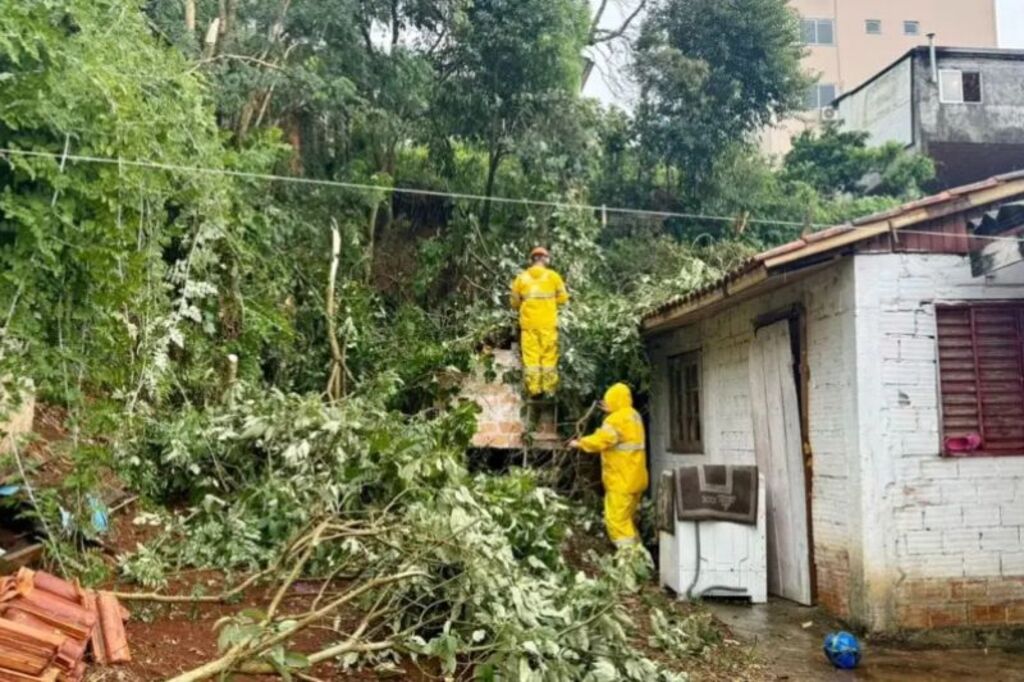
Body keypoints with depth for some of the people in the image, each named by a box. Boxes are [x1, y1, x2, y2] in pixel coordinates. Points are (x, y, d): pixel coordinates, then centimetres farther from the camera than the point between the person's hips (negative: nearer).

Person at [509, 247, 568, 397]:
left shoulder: (521, 277, 3)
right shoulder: (553, 276, -1)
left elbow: (514, 302, 7)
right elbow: (563, 298, 2)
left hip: (528, 322, 1)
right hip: (548, 322, -1)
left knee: (530, 355, 4)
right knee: (549, 355, 4)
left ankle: (533, 388, 3)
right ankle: (549, 387, 4)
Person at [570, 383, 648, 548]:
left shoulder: (616, 419, -18)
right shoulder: (634, 415, 12)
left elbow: (600, 440, -22)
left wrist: (580, 443, -7)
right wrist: (611, 412, 27)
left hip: (622, 480, -10)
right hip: (634, 478, 10)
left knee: (617, 519, -8)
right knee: (627, 518, 19)